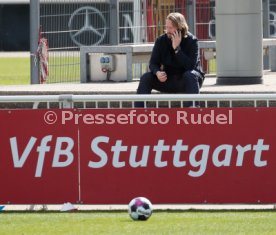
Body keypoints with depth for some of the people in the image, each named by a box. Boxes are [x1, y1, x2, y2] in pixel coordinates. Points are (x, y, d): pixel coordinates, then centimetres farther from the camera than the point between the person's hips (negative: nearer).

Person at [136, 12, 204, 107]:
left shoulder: (191, 41, -14)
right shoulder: (161, 41, -3)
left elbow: (190, 66, -27)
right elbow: (153, 63, -5)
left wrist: (177, 48, -32)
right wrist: (157, 73, -29)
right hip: (168, 80, 3)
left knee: (190, 75, -37)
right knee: (146, 78, -18)